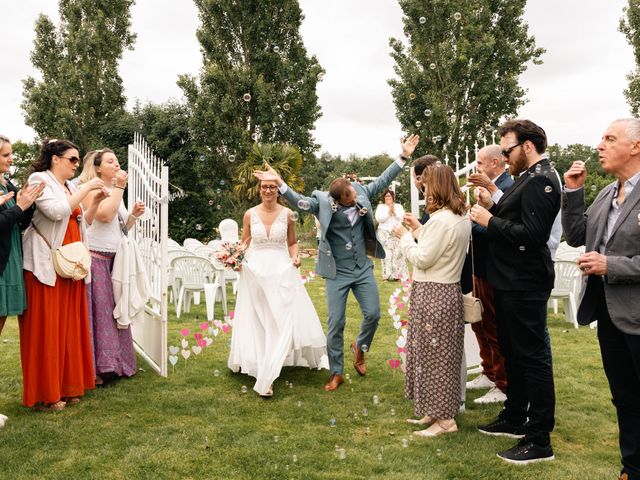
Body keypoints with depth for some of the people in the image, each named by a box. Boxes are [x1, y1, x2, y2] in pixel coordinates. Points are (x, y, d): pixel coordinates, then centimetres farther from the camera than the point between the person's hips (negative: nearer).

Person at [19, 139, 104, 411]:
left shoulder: (71, 187, 19)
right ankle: (44, 394, 3)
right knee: (45, 327, -4)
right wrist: (86, 188, -13)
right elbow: (56, 211, -19)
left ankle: (66, 386, 15)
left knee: (69, 326, 7)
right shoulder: (39, 180, -4)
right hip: (45, 265, -7)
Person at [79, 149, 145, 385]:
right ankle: (93, 368, 1)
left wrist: (133, 215, 2)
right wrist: (119, 187, -16)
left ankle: (114, 363, 18)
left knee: (114, 311, 10)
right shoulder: (91, 189, -6)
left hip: (114, 260, 8)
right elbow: (104, 215, -24)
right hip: (95, 258, -8)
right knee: (97, 311, -6)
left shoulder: (116, 192, 18)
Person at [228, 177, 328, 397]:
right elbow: (244, 245, 11)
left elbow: (292, 243, 12)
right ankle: (262, 367, 23)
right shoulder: (250, 214, 3)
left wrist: (295, 257, -7)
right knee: (258, 322, 8)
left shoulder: (287, 214, 2)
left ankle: (267, 377, -5)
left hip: (282, 271, -1)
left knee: (283, 320, -8)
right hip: (256, 271, 1)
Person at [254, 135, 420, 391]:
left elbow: (382, 180, 2)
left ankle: (360, 346, 35)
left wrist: (403, 156, -2)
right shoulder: (323, 202, -15)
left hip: (363, 268, 3)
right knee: (336, 323, 2)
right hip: (337, 273, -3)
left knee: (373, 314, 3)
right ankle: (336, 373, 17)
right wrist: (279, 182, -41)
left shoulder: (362, 193, -4)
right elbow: (300, 201, -25)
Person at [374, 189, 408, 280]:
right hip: (384, 233, -1)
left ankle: (398, 274, -3)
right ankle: (388, 274, -4)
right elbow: (378, 219, -6)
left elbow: (402, 217, 0)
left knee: (398, 252, -6)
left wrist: (394, 211, -10)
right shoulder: (380, 207, 9)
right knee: (386, 254, -6)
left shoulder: (398, 206, 14)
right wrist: (389, 212, -9)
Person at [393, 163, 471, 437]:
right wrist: (420, 233, 12)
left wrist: (406, 237, -5)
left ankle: (445, 420, 10)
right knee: (442, 355, 16)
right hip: (450, 289, 10)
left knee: (434, 355, 1)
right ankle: (435, 412, 27)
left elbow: (422, 259, -18)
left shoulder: (440, 220, -21)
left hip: (433, 294, -10)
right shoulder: (463, 218, 9)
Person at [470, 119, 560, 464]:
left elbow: (532, 234, -27)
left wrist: (489, 220, -19)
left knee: (532, 357, -2)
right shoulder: (528, 177, 13)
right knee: (513, 353, 20)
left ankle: (539, 440, 10)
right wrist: (492, 206, 1)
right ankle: (514, 418, 36)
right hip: (511, 283, 10)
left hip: (525, 285, -10)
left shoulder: (541, 180, -18)